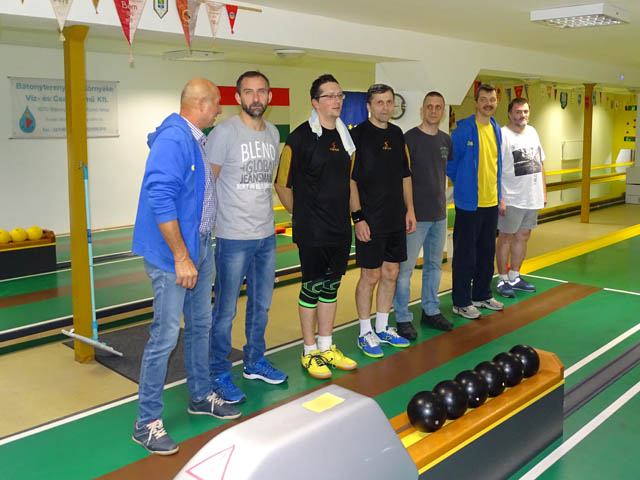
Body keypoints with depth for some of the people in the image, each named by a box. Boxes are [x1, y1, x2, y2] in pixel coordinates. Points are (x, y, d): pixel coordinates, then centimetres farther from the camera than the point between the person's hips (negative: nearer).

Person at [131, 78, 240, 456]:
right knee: (166, 336, -4)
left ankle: (201, 396, 35)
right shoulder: (173, 140, -19)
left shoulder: (196, 139, 10)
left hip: (201, 247, 10)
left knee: (200, 325, 19)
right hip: (173, 253, -10)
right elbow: (160, 200, -26)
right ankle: (147, 422, 9)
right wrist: (181, 257, -24)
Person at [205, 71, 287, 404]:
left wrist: (266, 217, 16)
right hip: (234, 237, -7)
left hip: (266, 235, 7)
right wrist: (209, 226, -12)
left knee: (261, 304, 17)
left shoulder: (273, 133, 10)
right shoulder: (224, 132, -10)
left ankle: (254, 362, 34)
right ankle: (218, 373, 17)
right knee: (225, 310, 2)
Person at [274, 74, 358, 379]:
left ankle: (327, 347, 28)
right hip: (312, 231, -6)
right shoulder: (301, 137, -11)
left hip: (340, 228, 7)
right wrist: (301, 216, 0)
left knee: (331, 286, 14)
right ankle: (310, 352, 17)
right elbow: (282, 184, -8)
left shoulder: (344, 136, 10)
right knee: (312, 287, 3)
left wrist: (355, 215, 14)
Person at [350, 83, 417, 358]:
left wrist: (410, 209, 12)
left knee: (390, 273, 12)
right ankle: (365, 333, 15)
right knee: (370, 275, 1)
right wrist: (357, 217, -17)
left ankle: (383, 328, 26)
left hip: (396, 219, 7)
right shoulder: (358, 135, -9)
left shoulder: (397, 134, 11)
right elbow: (351, 180, -13)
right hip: (370, 221, -6)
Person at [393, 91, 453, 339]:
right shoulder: (410, 138, -10)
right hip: (415, 214, -7)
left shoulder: (446, 140, 8)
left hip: (439, 214, 7)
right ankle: (403, 319, 8)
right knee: (405, 267, -2)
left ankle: (431, 311, 30)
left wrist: (443, 200, 17)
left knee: (434, 265, 16)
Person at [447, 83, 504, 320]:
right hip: (469, 202, -7)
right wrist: (462, 185, 2)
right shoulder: (463, 129, -12)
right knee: (465, 255, 1)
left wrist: (497, 192, 16)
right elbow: (450, 162, -7)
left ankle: (482, 295, 30)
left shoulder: (496, 129, 10)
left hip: (491, 202, 7)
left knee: (487, 252, 16)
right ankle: (461, 302, 11)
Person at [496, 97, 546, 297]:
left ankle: (514, 277, 26)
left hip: (533, 198, 7)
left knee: (522, 237, 14)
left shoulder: (532, 132, 11)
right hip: (512, 199, -7)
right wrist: (499, 199, -21)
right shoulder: (503, 135, -13)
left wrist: (543, 191, 15)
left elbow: (540, 163, 18)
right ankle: (502, 280, 14)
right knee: (506, 238, 3)